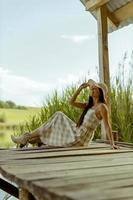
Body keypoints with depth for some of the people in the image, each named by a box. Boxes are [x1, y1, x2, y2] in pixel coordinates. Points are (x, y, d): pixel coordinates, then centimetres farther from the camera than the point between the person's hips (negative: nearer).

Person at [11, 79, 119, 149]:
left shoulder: (102, 107, -13)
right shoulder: (89, 105, 11)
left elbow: (107, 126, -18)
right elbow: (71, 102, 11)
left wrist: (112, 143, -22)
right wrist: (80, 88, 5)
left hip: (79, 138, -9)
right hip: (77, 133, 9)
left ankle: (27, 137, 7)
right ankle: (28, 140, 18)